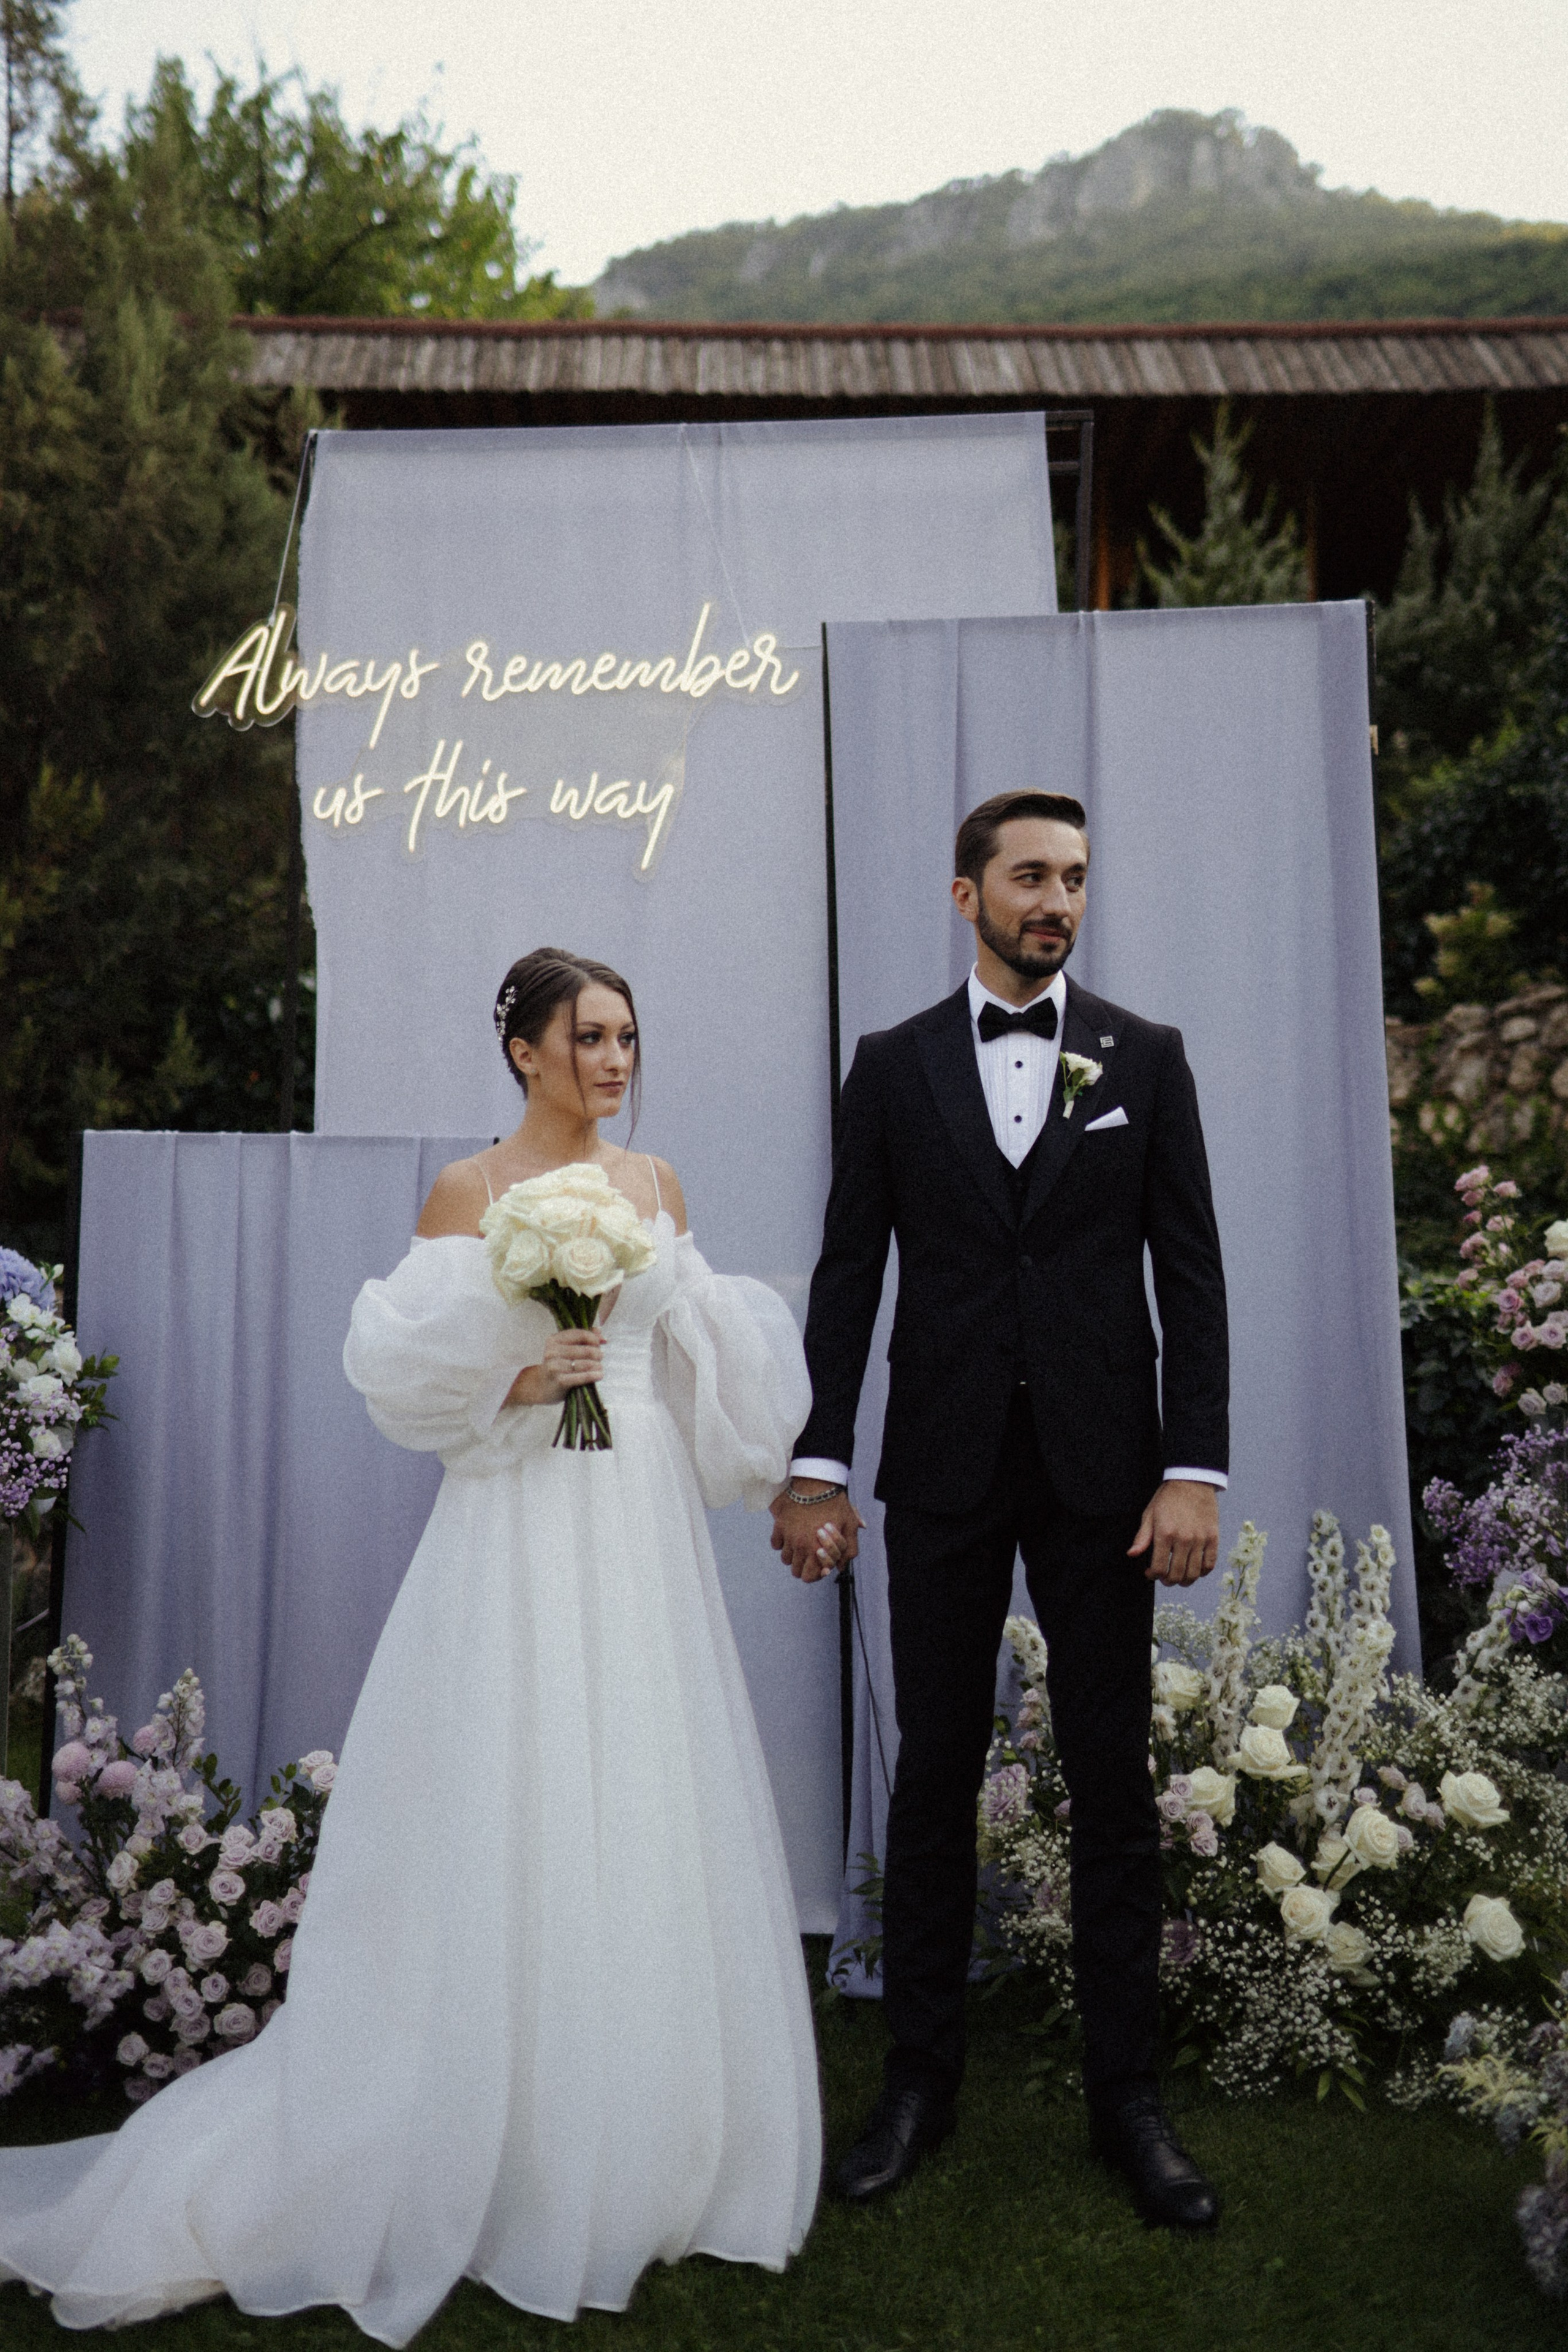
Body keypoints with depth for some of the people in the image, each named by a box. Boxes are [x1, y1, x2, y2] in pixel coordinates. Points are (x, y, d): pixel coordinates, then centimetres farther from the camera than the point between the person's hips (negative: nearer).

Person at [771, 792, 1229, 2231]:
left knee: (1115, 1780, 7)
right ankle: (923, 2076, 24)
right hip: (943, 1465, 1)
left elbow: (1192, 1272, 1)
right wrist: (819, 1464, -2)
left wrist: (1195, 1468, -7)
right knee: (935, 1773, 9)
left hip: (1101, 1464, 0)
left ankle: (1126, 2088, 23)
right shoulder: (894, 1066, 6)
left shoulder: (1145, 1057, 5)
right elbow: (848, 1274, 4)